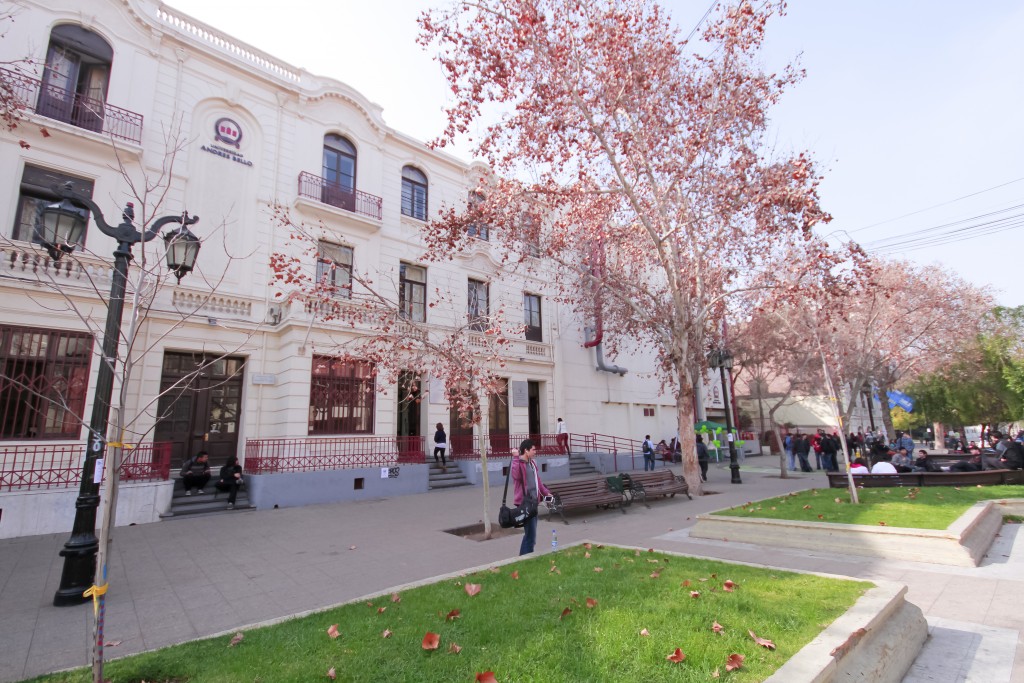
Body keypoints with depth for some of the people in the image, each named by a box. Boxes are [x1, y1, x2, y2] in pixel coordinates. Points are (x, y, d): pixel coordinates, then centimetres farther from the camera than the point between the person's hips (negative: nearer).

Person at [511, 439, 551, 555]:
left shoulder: (532, 463, 15)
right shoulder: (517, 463, -14)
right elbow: (517, 476, -35)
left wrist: (546, 493, 17)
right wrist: (517, 460, -42)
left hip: (534, 501, 9)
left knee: (530, 534, 15)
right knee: (530, 535, -6)